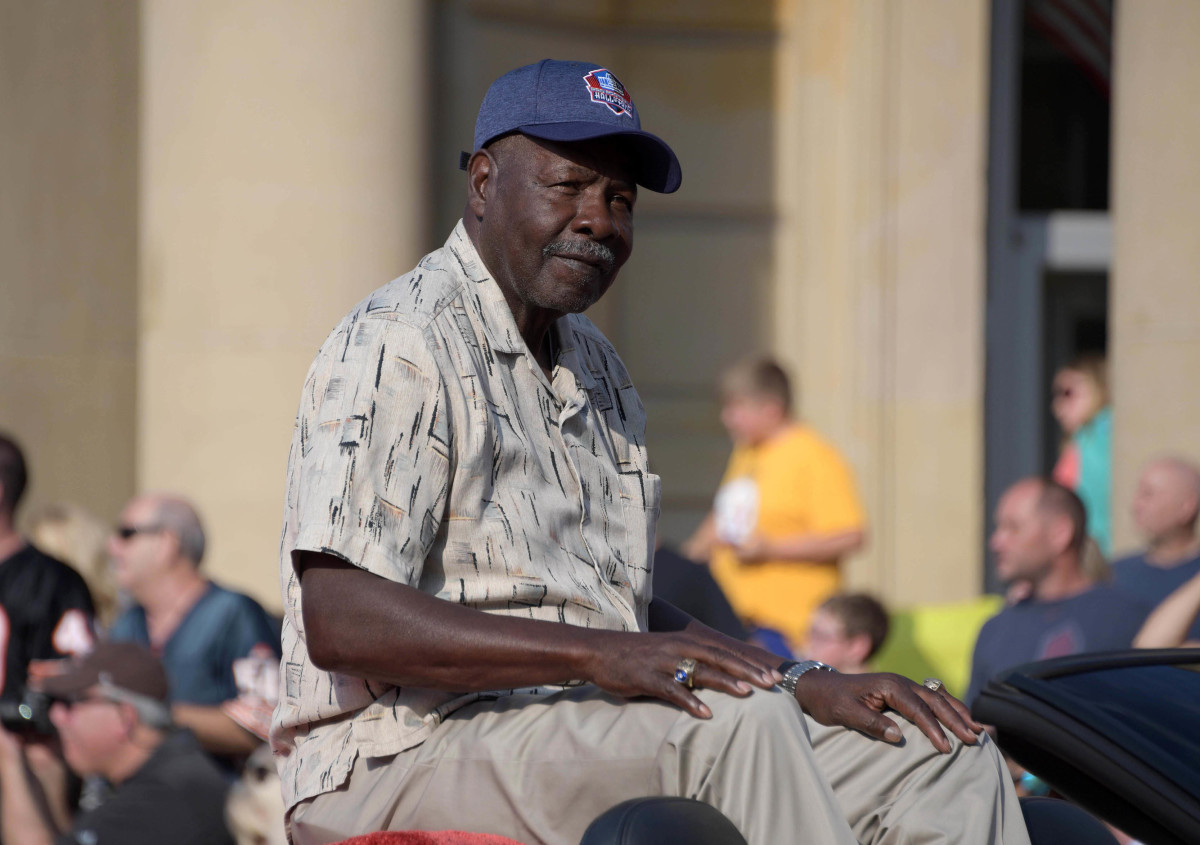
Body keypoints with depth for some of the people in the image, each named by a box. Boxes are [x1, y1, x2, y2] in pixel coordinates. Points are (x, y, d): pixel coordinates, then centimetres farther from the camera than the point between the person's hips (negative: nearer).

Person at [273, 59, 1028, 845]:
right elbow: (338, 620, -21)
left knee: (946, 762, -4)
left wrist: (807, 686, 7)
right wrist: (602, 655, -29)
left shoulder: (594, 367, 22)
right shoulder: (398, 347, -9)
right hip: (406, 762, -9)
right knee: (736, 722, -34)